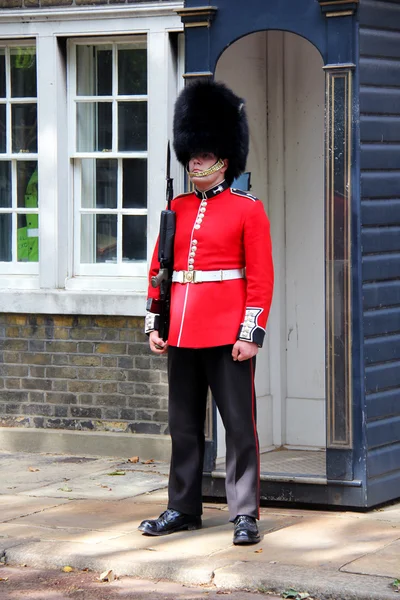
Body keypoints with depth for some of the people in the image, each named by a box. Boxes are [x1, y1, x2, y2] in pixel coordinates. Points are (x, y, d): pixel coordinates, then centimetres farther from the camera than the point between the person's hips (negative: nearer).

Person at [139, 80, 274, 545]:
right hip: (182, 329, 5)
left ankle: (244, 515, 2)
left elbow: (261, 276, -7)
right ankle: (183, 509, 20)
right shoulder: (177, 208, 11)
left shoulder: (247, 209, -3)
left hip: (227, 332, -5)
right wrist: (155, 324, 8)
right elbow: (158, 269, 14)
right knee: (184, 426, 11)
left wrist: (251, 332, -13)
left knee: (239, 424, -2)